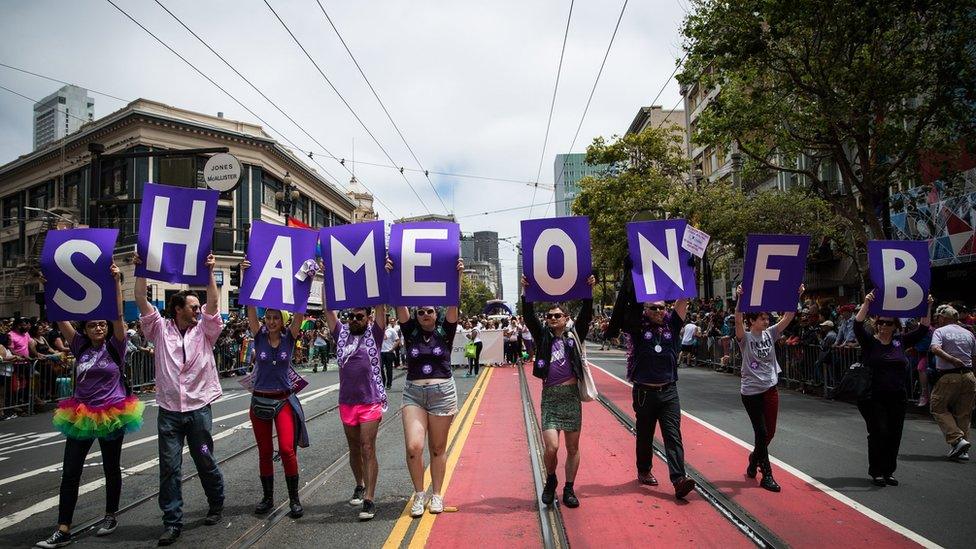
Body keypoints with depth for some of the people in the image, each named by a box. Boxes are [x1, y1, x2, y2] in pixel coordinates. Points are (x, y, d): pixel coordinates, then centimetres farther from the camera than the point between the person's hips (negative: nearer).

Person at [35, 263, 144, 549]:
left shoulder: (115, 346, -5)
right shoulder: (80, 345, 4)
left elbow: (118, 316, -19)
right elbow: (60, 317, -2)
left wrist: (116, 281, -26)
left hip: (112, 416, -3)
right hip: (80, 416, 3)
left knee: (111, 469, 10)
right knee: (69, 472, 1)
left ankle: (110, 516, 28)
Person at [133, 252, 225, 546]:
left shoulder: (204, 331, 3)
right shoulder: (160, 328, 4)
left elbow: (213, 304, -11)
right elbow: (141, 301, -5)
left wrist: (209, 273, -17)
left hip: (199, 408, 0)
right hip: (168, 409, 0)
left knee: (206, 461, 10)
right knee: (169, 467, 2)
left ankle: (216, 505, 32)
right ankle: (172, 522, 12)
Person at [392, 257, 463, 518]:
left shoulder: (445, 331, 2)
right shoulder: (411, 332, 4)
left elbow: (453, 304, -11)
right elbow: (399, 304, -6)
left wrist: (457, 276, -23)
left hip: (442, 393, -1)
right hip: (413, 393, 1)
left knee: (438, 448, 7)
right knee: (413, 447, -9)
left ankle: (436, 495, 23)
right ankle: (419, 494, 11)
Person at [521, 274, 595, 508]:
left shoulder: (574, 336, 4)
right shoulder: (543, 337, 5)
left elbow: (586, 314, -7)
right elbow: (529, 316, -6)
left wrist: (588, 291, -17)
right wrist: (526, 292, -16)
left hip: (571, 395, 1)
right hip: (550, 396, -1)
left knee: (573, 447, 8)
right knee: (551, 447, -10)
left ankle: (569, 489, 25)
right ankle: (550, 481, 18)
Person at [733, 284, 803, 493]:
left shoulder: (770, 334, 5)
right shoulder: (745, 337, -8)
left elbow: (788, 317, -3)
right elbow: (738, 320, -27)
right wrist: (740, 299, -39)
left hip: (770, 389, 5)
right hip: (751, 391, -5)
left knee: (769, 432, 12)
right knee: (761, 433, -3)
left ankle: (753, 460, 38)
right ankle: (766, 475, 7)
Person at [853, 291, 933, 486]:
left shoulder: (900, 342, 9)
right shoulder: (869, 342, -2)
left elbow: (923, 330, 7)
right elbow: (858, 325, -18)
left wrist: (927, 308, -4)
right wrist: (866, 303, -28)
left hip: (897, 398, 4)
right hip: (873, 398, -4)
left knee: (894, 436, 7)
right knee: (879, 434, -6)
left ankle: (888, 471, 20)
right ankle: (876, 472, 8)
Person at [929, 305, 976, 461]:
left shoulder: (940, 331, -1)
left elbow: (935, 348, -21)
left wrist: (952, 359, -20)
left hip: (949, 377, -5)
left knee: (938, 407, 7)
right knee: (963, 414, 12)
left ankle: (957, 440, -9)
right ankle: (963, 451, 13)